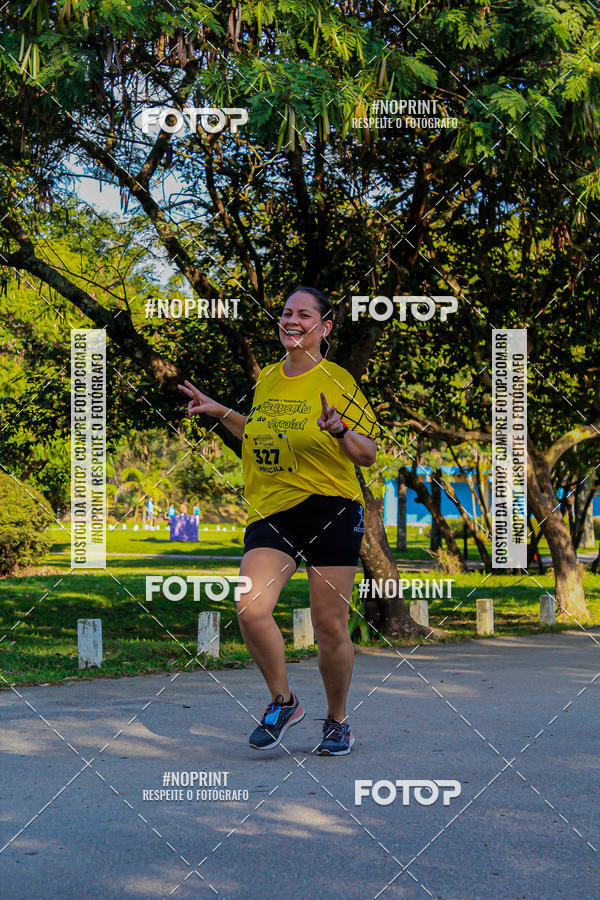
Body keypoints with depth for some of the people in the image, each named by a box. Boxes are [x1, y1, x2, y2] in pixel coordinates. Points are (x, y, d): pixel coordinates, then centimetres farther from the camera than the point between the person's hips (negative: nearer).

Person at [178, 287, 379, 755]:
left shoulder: (337, 382, -3)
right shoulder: (267, 379, 12)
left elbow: (368, 454, -2)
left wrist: (341, 430, -20)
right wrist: (221, 412, 20)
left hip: (330, 510, -4)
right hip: (270, 513, 4)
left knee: (330, 627, 0)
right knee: (251, 610, -16)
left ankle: (338, 721, 23)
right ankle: (284, 702, 6)